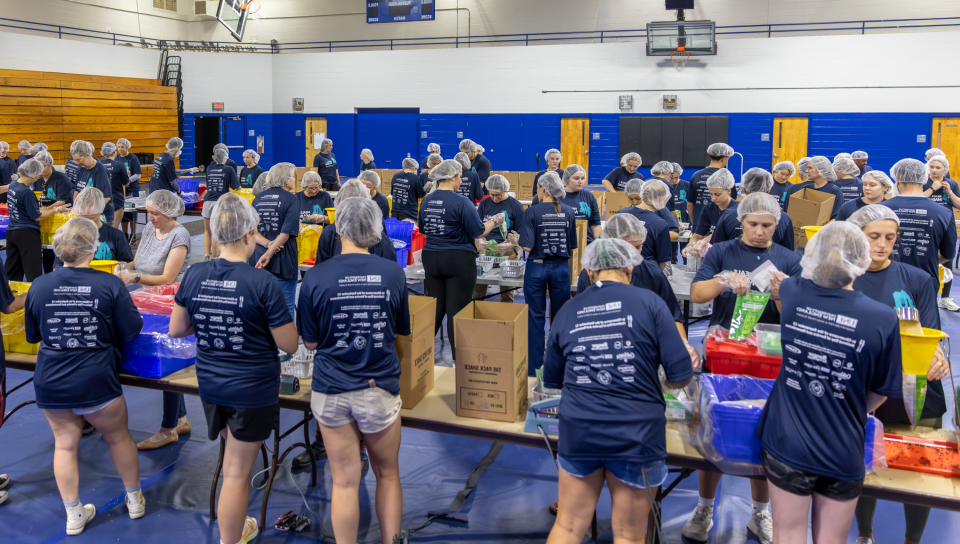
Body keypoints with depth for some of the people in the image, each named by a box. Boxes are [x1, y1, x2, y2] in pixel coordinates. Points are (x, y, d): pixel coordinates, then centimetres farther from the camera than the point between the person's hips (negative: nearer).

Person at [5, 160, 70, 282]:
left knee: (12, 271, 15)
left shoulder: (12, 185, 5)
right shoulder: (26, 192, -20)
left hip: (11, 231, 8)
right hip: (27, 234, -8)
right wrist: (56, 210, -5)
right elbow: (37, 217, -14)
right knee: (33, 272, -2)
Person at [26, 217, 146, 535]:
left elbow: (32, 335, 7)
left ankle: (73, 515, 23)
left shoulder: (39, 286, -6)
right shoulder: (110, 285, -14)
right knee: (118, 437, 17)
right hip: (97, 382, -2)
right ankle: (134, 500, 33)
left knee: (65, 444, 14)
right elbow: (131, 331, -8)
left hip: (50, 384, 2)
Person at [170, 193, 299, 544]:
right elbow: (290, 345, -15)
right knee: (237, 473, 7)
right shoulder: (263, 283, -21)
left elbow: (176, 330, 5)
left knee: (233, 460, 28)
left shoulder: (193, 276, -6)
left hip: (210, 384, 6)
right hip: (253, 390, -6)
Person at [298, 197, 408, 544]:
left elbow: (310, 342, -2)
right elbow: (401, 334, 5)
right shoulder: (393, 274, -7)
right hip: (380, 388, 1)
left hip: (331, 390, 0)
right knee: (387, 475, 18)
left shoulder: (316, 277, -10)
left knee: (345, 482, 9)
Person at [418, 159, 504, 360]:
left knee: (435, 308, 14)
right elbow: (478, 232, -12)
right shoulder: (461, 202, -14)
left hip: (431, 259, 6)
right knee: (457, 311, 1)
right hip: (459, 260, -5)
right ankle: (459, 359, 9)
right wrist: (495, 220, 3)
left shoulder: (426, 201, 5)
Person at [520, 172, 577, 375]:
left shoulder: (532, 212, -12)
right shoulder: (568, 212, -1)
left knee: (536, 317, 7)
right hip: (561, 267, 3)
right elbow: (572, 246, 3)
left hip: (537, 267, -2)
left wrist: (519, 240, 4)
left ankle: (534, 367, 13)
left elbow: (527, 246, -15)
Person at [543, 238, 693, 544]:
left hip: (579, 432, 3)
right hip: (636, 435, -2)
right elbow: (682, 377, -6)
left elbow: (552, 380, 13)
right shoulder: (649, 303, -5)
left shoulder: (567, 311, 4)